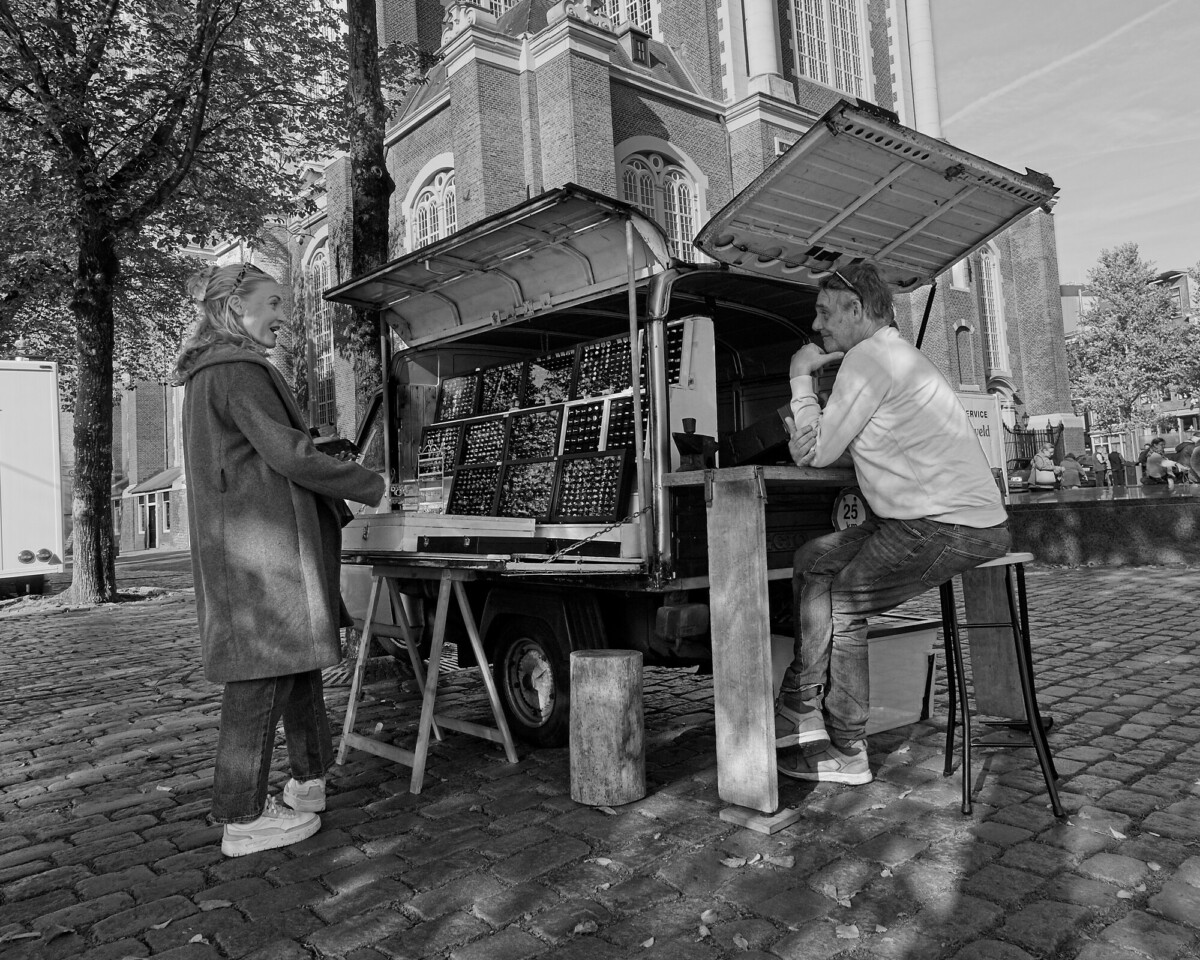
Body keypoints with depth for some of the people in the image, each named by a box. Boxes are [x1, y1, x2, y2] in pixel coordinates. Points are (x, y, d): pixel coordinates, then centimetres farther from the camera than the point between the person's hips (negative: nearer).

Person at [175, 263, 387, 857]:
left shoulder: (208, 374, 19)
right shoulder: (238, 370, -13)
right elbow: (289, 455, -19)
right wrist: (373, 486, -8)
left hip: (240, 545, 10)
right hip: (262, 547, -10)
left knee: (295, 660, 16)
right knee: (263, 675, -4)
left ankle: (308, 781, 27)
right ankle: (243, 820, 6)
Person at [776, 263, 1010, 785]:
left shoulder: (870, 356, -12)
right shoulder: (893, 354, 22)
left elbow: (820, 452, -11)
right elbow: (834, 448, 22)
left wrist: (801, 378, -2)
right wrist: (805, 432, 5)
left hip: (950, 527, -11)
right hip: (946, 515, 11)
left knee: (841, 605, -7)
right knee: (813, 560, 11)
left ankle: (845, 755, 9)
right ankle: (801, 712, 14)